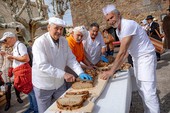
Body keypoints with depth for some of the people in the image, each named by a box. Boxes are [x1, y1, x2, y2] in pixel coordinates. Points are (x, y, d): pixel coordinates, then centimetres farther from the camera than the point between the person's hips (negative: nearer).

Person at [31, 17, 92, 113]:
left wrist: (80, 73, -14)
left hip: (59, 83, 5)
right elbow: (43, 66, -30)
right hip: (43, 85, -5)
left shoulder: (64, 41, -2)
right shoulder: (40, 42, -21)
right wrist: (63, 74, -33)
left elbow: (70, 59, -2)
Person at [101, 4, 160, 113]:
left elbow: (122, 52, -30)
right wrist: (118, 64, 3)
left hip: (146, 57, -8)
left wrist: (111, 71, -27)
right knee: (141, 89, 15)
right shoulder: (118, 29, 3)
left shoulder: (128, 25, -25)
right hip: (136, 58, 9)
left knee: (148, 92, -8)